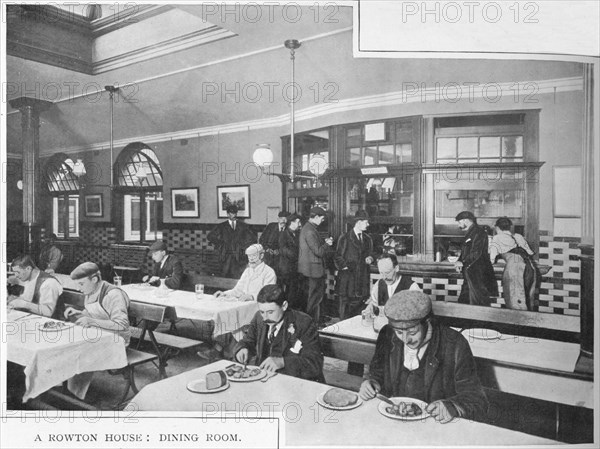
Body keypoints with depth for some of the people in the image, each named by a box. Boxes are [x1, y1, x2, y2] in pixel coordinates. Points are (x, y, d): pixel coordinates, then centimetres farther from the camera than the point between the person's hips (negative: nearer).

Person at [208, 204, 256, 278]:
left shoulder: (243, 226, 11)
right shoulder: (222, 226, 9)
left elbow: (252, 238, 9)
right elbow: (210, 236, 4)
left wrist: (244, 246, 1)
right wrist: (220, 245, 0)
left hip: (239, 256, 0)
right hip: (226, 255, 0)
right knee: (225, 277, -2)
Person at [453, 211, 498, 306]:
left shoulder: (478, 233, -12)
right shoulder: (469, 234, 19)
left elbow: (476, 253, -20)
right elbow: (465, 253, 21)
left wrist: (463, 262, -15)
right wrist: (459, 261, 4)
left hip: (478, 274, -10)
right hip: (470, 275, 10)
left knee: (478, 303, -5)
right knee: (463, 301, 10)